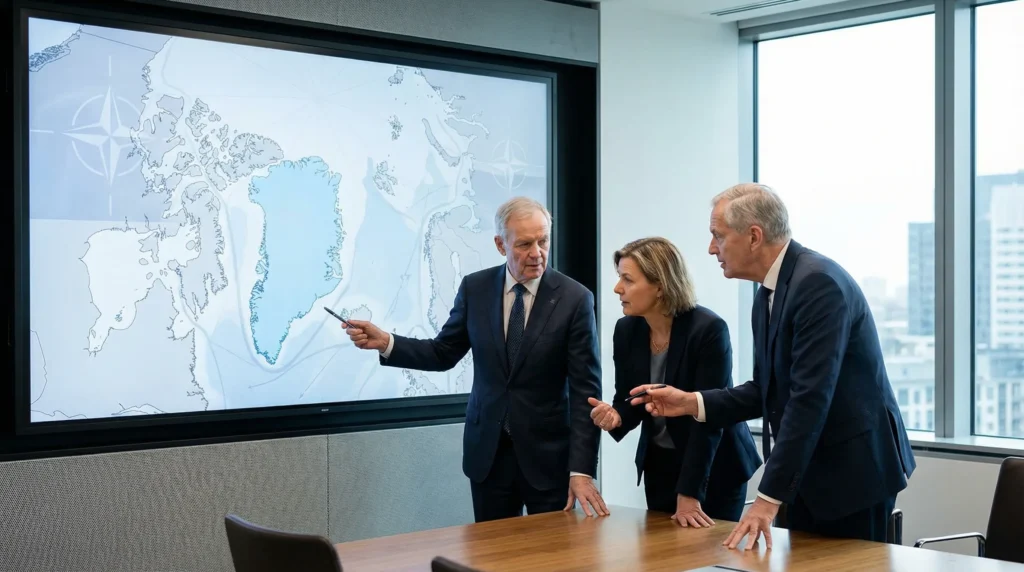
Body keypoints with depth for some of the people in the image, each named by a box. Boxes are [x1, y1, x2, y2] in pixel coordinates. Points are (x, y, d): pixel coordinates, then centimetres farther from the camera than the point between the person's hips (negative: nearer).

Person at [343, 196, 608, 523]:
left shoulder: (575, 298, -11)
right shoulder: (475, 288, -1)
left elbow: (586, 389, -12)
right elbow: (444, 354, 7)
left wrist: (582, 469, -18)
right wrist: (385, 342, -9)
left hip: (549, 455, -2)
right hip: (488, 451, 3)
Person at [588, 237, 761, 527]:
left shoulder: (709, 329, -24)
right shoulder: (626, 330, -8)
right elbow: (629, 400, 1)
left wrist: (688, 494, -28)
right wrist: (616, 416, -25)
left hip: (714, 467, -5)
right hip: (659, 465, 5)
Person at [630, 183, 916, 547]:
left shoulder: (818, 282, -21)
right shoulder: (768, 294, 8)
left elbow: (809, 397, -27)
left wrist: (768, 499, -27)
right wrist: (692, 403, 2)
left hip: (853, 469, -8)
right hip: (806, 472, 9)